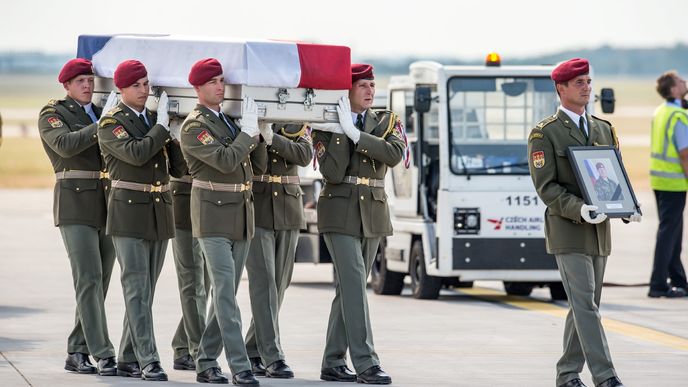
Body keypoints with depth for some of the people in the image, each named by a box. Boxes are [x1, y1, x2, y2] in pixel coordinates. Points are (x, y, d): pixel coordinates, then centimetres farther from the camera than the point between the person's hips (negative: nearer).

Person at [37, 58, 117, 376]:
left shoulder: (100, 113, 15)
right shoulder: (52, 114, -1)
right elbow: (65, 144, -20)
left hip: (107, 207, 6)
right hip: (75, 206, -6)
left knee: (99, 282, 5)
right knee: (89, 279, -13)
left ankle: (77, 353, 12)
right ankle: (103, 354, -15)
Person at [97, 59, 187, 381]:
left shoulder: (157, 119, 13)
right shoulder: (111, 123, -5)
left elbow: (178, 169, 11)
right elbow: (135, 153, -22)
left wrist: (175, 137, -5)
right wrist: (161, 128, -13)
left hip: (160, 211, 6)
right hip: (129, 212, -6)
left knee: (146, 290, 8)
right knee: (137, 289, -10)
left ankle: (128, 361, 15)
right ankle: (148, 361, -14)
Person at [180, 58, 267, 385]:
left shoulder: (230, 119, 14)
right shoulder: (194, 126, -9)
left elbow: (258, 167, 13)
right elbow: (226, 160, -22)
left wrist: (257, 134, 0)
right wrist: (248, 130, -14)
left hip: (241, 216, 7)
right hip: (213, 215, -7)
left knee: (224, 293, 9)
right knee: (226, 293, -12)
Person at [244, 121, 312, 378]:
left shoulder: (296, 125, 5)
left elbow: (305, 155, -13)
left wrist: (271, 137, -24)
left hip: (288, 213, 4)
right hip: (255, 211, -4)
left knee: (279, 283, 7)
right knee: (263, 281, -12)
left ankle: (252, 351, 19)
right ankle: (273, 357, -17)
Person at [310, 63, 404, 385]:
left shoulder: (387, 122, 8)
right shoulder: (326, 125, -2)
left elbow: (394, 154, -14)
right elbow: (332, 174, -14)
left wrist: (354, 133, -19)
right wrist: (339, 134, -19)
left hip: (373, 214, 4)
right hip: (340, 212, -4)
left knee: (349, 287, 8)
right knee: (355, 284, -14)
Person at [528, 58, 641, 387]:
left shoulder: (604, 129, 15)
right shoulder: (545, 134, -4)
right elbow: (545, 186, -10)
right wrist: (578, 209, -25)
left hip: (599, 230, 6)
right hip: (567, 232, -6)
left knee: (586, 305, 9)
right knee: (585, 304, -12)